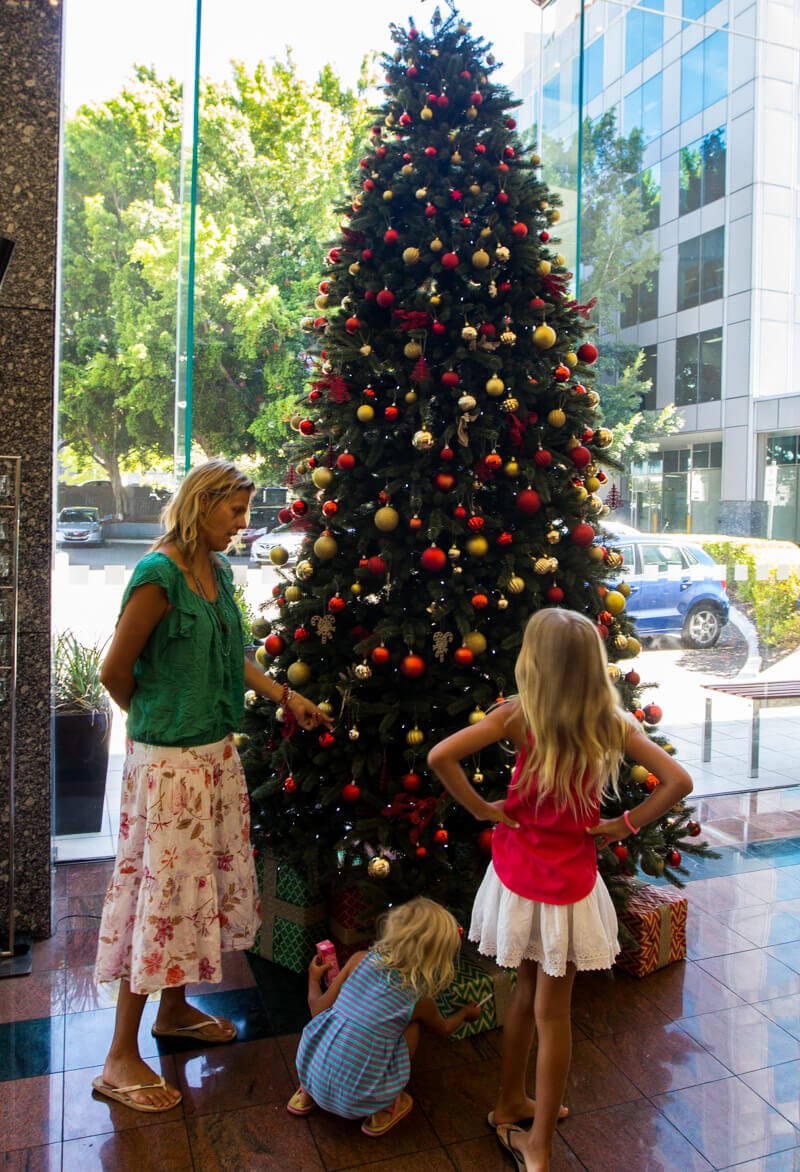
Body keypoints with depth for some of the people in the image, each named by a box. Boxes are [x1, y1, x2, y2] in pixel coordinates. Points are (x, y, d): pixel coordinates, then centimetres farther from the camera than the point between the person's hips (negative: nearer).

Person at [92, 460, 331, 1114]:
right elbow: (115, 671, -13)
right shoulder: (160, 574, -18)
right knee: (164, 889, 0)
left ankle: (176, 1010, 38)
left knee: (207, 877, 17)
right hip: (170, 759, -8)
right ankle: (121, 1058, 16)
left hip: (217, 751, 8)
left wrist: (285, 696, 11)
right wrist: (155, 718, 2)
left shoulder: (218, 571, 7)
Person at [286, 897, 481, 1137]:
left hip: (312, 1074, 2)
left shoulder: (360, 960, -3)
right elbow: (444, 1028, 20)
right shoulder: (419, 999, -4)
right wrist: (465, 1012, 41)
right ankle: (384, 1109, 15)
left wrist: (314, 978, 22)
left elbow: (318, 1009, 2)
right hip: (357, 1101, -2)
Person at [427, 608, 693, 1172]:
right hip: (570, 880, 0)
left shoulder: (517, 716, -15)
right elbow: (678, 781, -13)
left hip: (518, 872, 1)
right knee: (552, 1009, 12)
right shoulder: (613, 724, -11)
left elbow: (440, 756, -22)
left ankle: (511, 1103, 41)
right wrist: (626, 825, -4)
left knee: (528, 988, 23)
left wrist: (480, 807, -9)